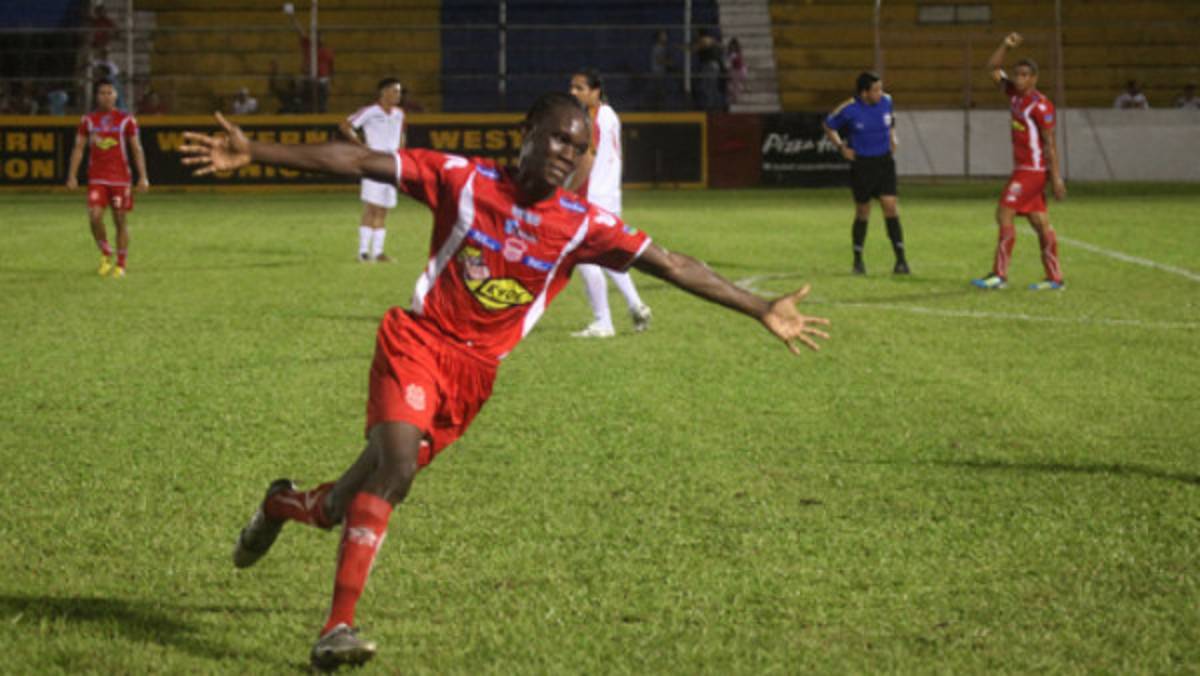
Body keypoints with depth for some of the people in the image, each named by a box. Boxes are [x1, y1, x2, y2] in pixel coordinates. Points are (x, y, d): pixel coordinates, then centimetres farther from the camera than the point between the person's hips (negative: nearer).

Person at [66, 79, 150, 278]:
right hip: (96, 178, 1)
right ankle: (106, 255, 5)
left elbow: (137, 149, 3)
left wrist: (143, 177, -4)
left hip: (120, 178, -1)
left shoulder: (126, 120, 2)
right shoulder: (88, 120, 6)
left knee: (121, 221, 3)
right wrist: (72, 175, 0)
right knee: (95, 217, -16)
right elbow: (79, 148, 8)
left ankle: (120, 265, 14)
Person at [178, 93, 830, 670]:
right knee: (394, 469, -27)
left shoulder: (582, 226, -2)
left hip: (473, 375, 3)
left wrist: (763, 310, -6)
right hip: (417, 343, -3)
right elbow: (360, 161, -7)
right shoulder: (464, 180, -7)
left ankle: (283, 504, 41)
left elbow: (672, 265, -2)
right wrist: (255, 153, -11)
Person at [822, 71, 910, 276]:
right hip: (861, 164, -2)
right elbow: (828, 126, 3)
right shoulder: (849, 109, -12)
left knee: (890, 207, -9)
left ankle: (901, 259, -8)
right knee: (862, 213, 4)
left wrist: (892, 137, 11)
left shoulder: (886, 101, -1)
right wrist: (841, 147, -6)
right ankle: (858, 260, 20)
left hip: (884, 161, 2)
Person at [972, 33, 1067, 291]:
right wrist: (1006, 46, 3)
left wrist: (1056, 178, -18)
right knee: (1040, 223, 7)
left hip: (1033, 170, -8)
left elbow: (1050, 143, -16)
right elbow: (993, 68, 18)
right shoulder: (1015, 93, 10)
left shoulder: (1040, 105, -14)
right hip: (1021, 169, 8)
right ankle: (1054, 277, 8)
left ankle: (999, 274, -9)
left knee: (1004, 214, -11)